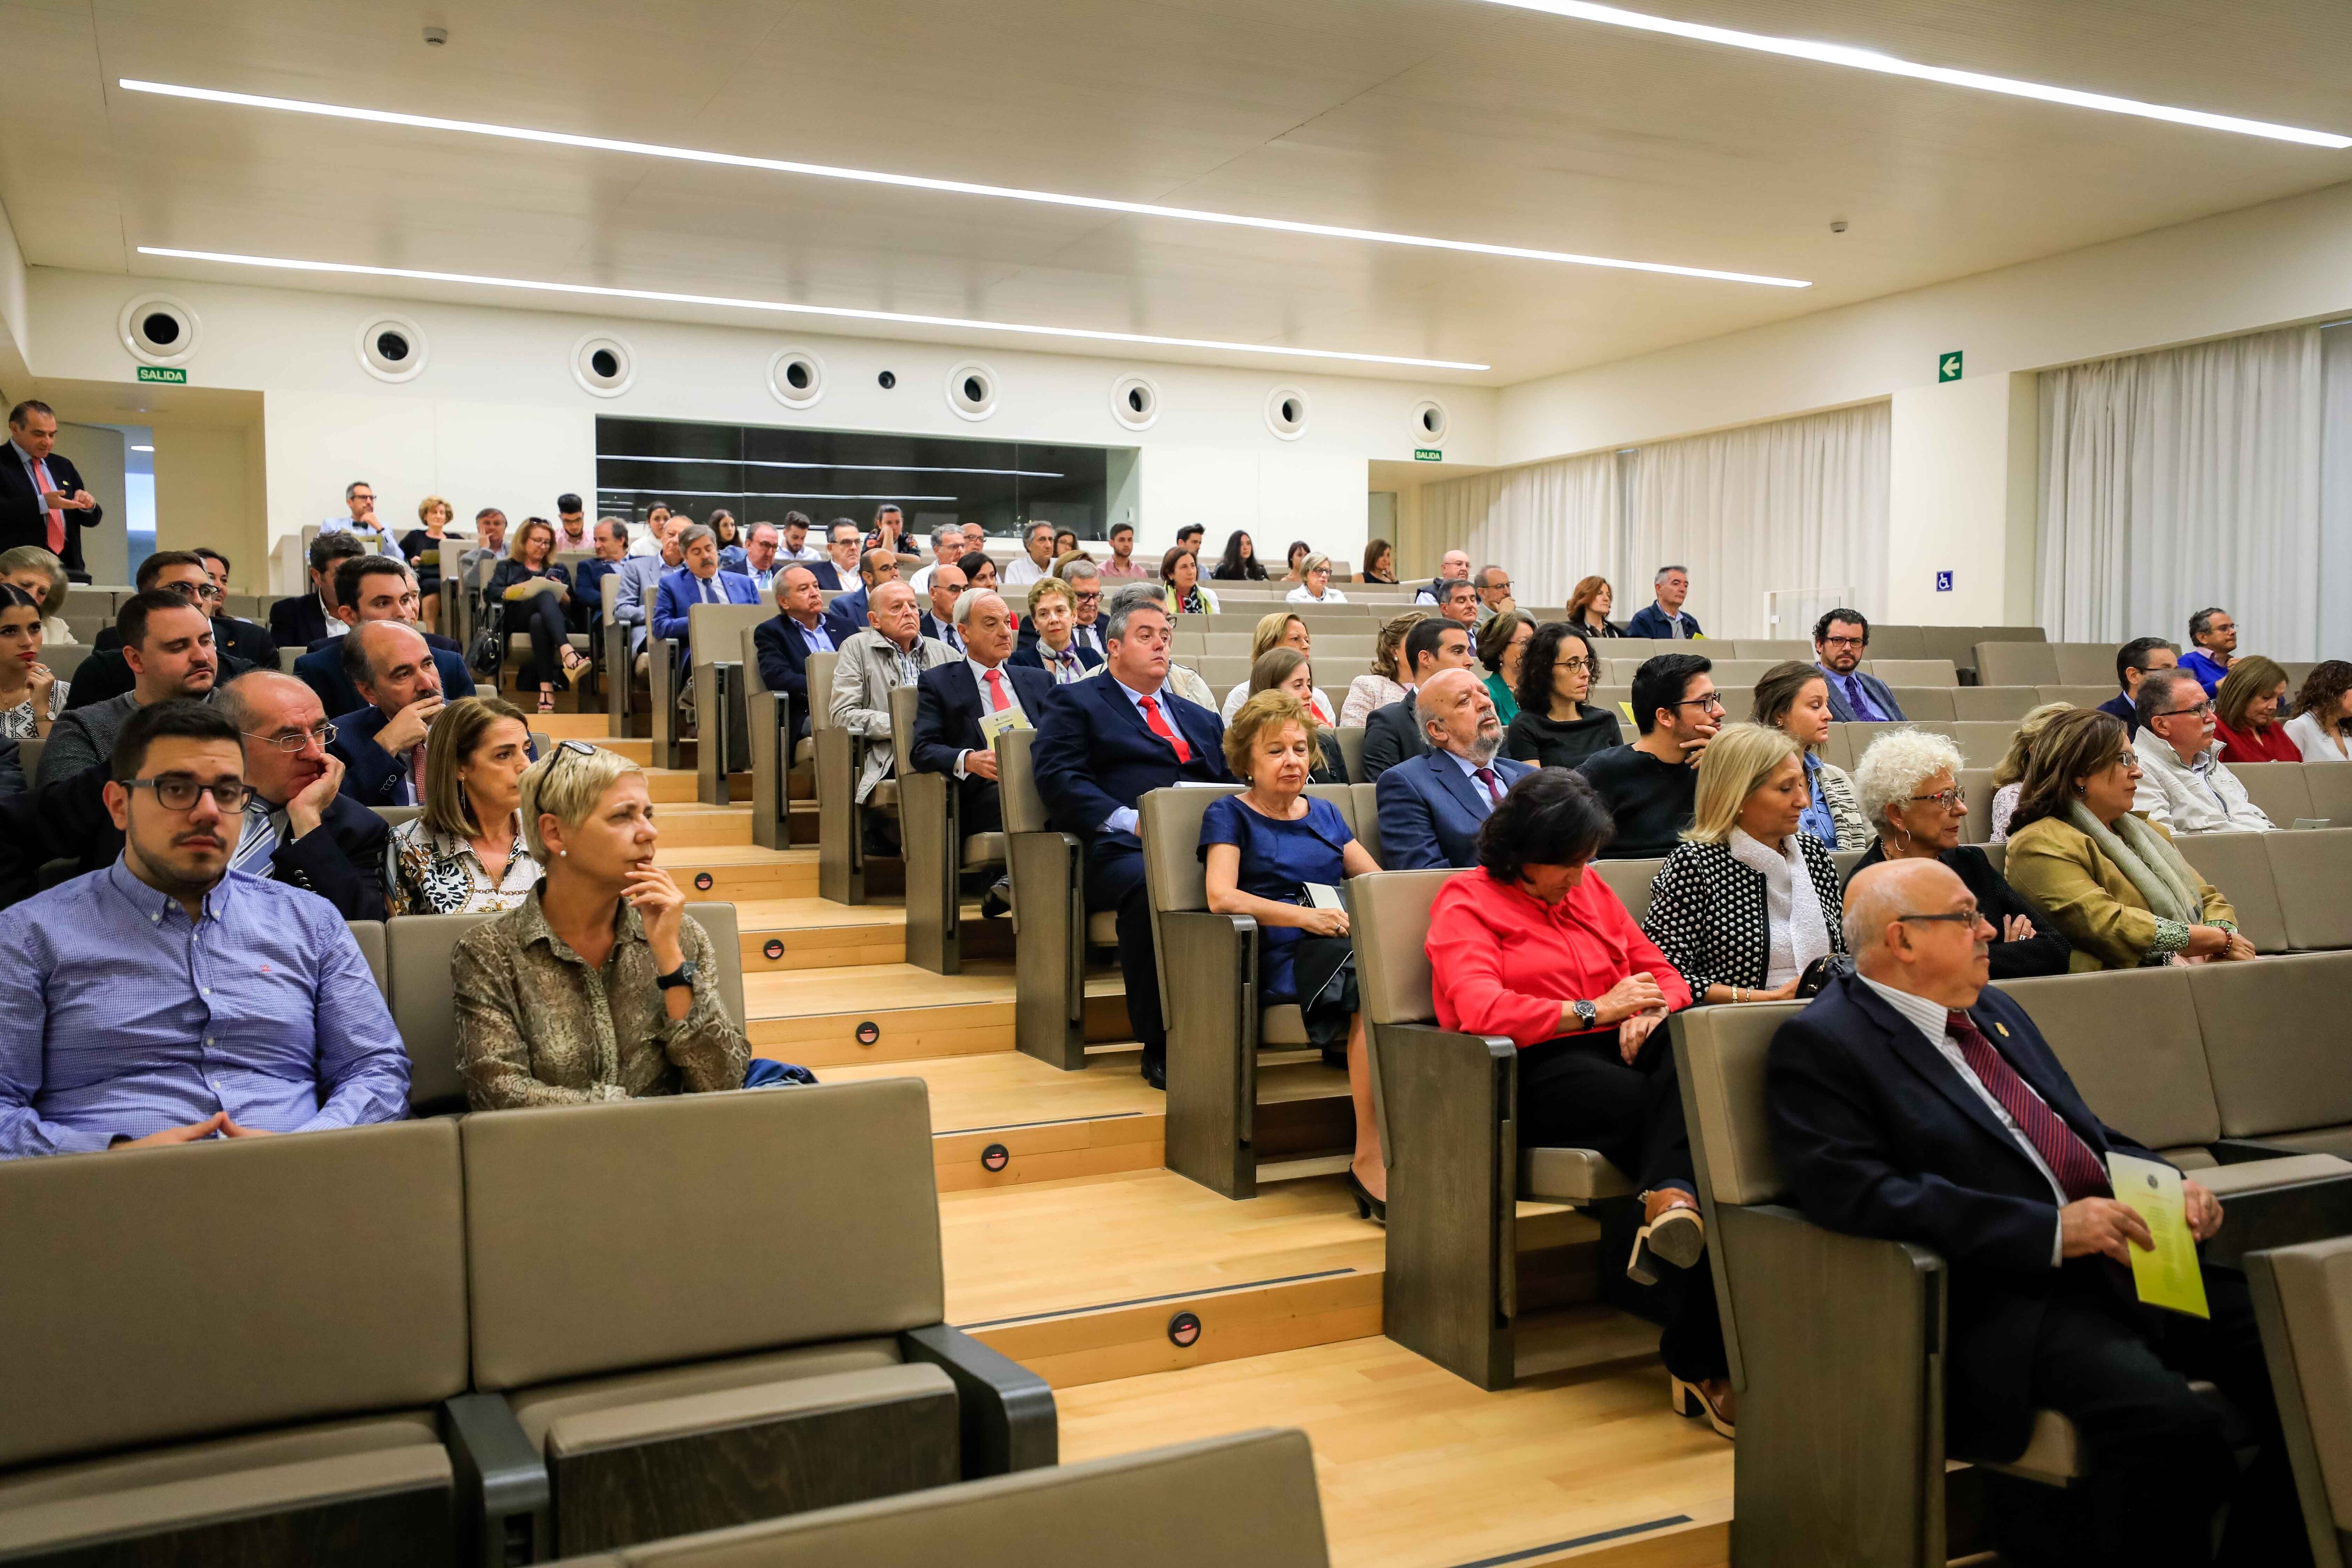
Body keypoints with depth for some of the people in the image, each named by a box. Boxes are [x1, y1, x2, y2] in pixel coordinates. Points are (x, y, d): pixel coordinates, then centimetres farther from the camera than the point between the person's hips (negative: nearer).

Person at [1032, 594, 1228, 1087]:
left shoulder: (1202, 719, 33)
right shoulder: (1076, 704, 17)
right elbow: (1059, 778, 0)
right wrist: (1131, 821, -14)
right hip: (1123, 851, -4)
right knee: (1151, 889, -39)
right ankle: (1159, 1046, -27)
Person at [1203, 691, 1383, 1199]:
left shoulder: (1325, 814, 29)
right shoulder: (1230, 814, 13)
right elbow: (1221, 896, -5)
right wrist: (1306, 915, -16)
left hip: (1345, 946, 5)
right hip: (1281, 961, -5)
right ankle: (1369, 1160, -32)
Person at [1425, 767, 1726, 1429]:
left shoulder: (1592, 890, 25)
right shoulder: (1467, 901, 4)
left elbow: (1662, 972, 23)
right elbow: (1481, 1010, -12)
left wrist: (1650, 1012, -2)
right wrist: (1592, 1012, -14)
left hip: (1620, 1052, 6)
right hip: (1536, 1072, -6)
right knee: (1672, 1110, -31)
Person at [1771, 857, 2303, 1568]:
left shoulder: (1993, 1009, 22)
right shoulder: (1820, 1043, -5)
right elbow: (1861, 1195, -18)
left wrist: (2172, 1187, 6)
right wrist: (2051, 1231, -21)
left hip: (2127, 1262, 8)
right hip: (2002, 1299, -8)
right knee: (2171, 1423, -30)